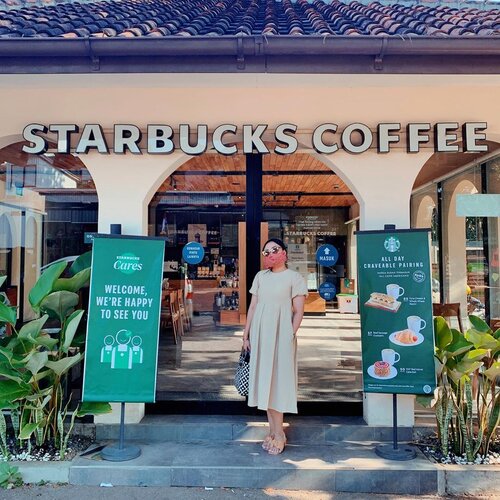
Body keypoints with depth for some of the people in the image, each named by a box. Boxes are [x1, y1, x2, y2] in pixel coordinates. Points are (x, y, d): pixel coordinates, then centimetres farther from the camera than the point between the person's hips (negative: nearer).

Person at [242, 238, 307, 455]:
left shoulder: (294, 277, 1)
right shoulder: (260, 276, 13)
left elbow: (298, 312, -2)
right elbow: (252, 307, 13)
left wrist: (291, 335, -12)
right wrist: (246, 335, 9)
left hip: (281, 334, -4)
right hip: (260, 334, 4)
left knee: (278, 379, -2)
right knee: (264, 379, 6)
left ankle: (278, 433, 8)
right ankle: (274, 430, 16)